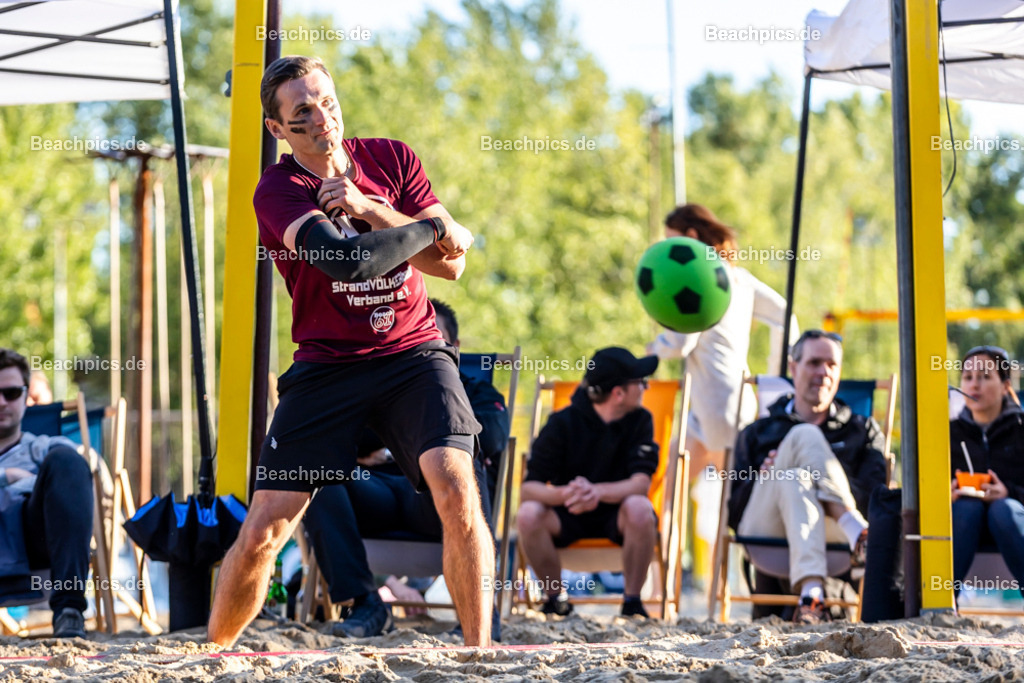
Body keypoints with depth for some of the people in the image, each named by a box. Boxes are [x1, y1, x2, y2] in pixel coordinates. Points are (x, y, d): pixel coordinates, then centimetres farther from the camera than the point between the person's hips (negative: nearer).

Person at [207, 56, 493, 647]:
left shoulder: (391, 158, 3)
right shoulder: (277, 191, -9)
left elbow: (451, 263, -5)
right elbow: (347, 258, -26)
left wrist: (368, 209, -15)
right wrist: (431, 226, -14)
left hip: (414, 354, 1)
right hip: (327, 367, -1)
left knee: (456, 486, -24)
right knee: (262, 533, -5)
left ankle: (481, 651, -18)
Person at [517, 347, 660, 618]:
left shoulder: (639, 420, -9)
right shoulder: (562, 423, -13)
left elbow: (641, 482, -20)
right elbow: (529, 488, -18)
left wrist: (598, 492, -41)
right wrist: (564, 494, -42)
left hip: (615, 515, 0)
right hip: (568, 515, 0)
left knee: (639, 508, -35)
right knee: (528, 514, -31)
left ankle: (632, 602, -18)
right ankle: (556, 598, -9)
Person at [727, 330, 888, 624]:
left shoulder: (861, 431, 28)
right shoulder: (757, 433, 29)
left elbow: (876, 497, 10)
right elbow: (734, 511, 18)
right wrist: (759, 478, -5)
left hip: (829, 532, 0)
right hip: (764, 528, 0)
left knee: (795, 481, -32)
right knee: (805, 436, -24)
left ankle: (809, 589, -54)